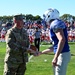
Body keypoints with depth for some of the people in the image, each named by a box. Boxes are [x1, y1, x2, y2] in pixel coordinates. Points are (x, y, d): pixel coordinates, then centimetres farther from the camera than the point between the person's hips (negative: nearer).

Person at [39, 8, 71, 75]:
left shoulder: (55, 23, -10)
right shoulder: (54, 25, 20)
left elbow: (62, 40, -24)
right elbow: (54, 47, 24)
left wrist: (55, 58, -26)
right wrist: (41, 53, 30)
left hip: (62, 54, -10)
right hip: (61, 54, 10)